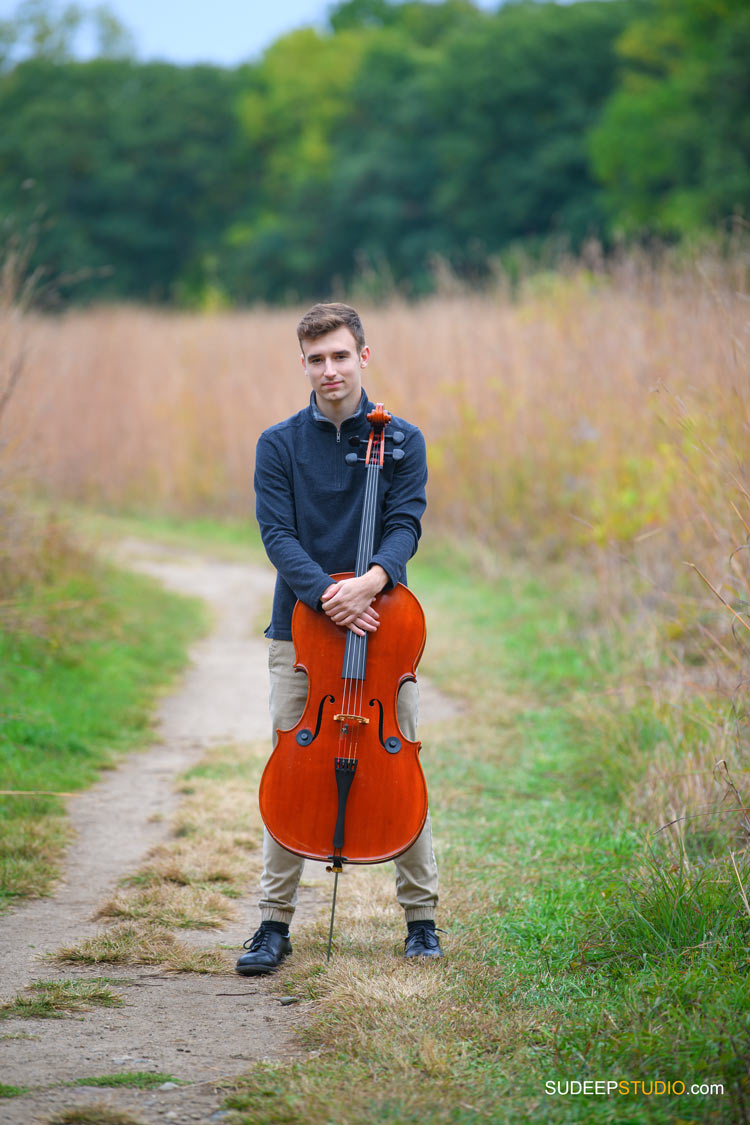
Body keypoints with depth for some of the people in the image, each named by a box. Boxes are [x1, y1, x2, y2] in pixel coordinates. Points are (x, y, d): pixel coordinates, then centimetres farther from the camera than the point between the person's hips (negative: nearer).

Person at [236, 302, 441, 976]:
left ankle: (422, 918, 15)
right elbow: (278, 535, -7)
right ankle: (275, 924, 8)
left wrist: (372, 578, -27)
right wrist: (326, 594, -23)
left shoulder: (402, 440, 4)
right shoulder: (279, 445, 3)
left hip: (383, 626, 0)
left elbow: (405, 526, -6)